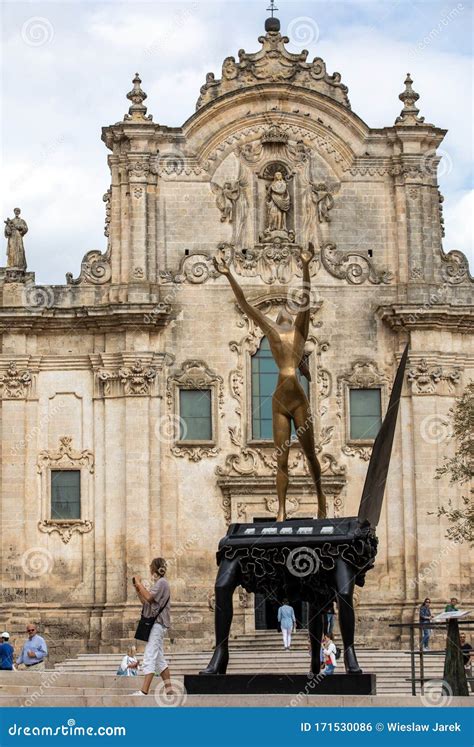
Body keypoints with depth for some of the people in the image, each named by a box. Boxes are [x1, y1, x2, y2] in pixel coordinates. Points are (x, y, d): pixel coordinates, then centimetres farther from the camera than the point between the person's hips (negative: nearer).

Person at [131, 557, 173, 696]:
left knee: (149, 658, -16)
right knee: (159, 659, 12)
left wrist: (139, 583, -14)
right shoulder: (158, 583, 21)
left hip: (157, 624, -11)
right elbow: (145, 602, 23)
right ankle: (169, 690, 14)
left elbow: (149, 598, -24)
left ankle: (144, 691, -23)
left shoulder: (162, 582, -9)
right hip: (156, 624, 11)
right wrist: (137, 589, 12)